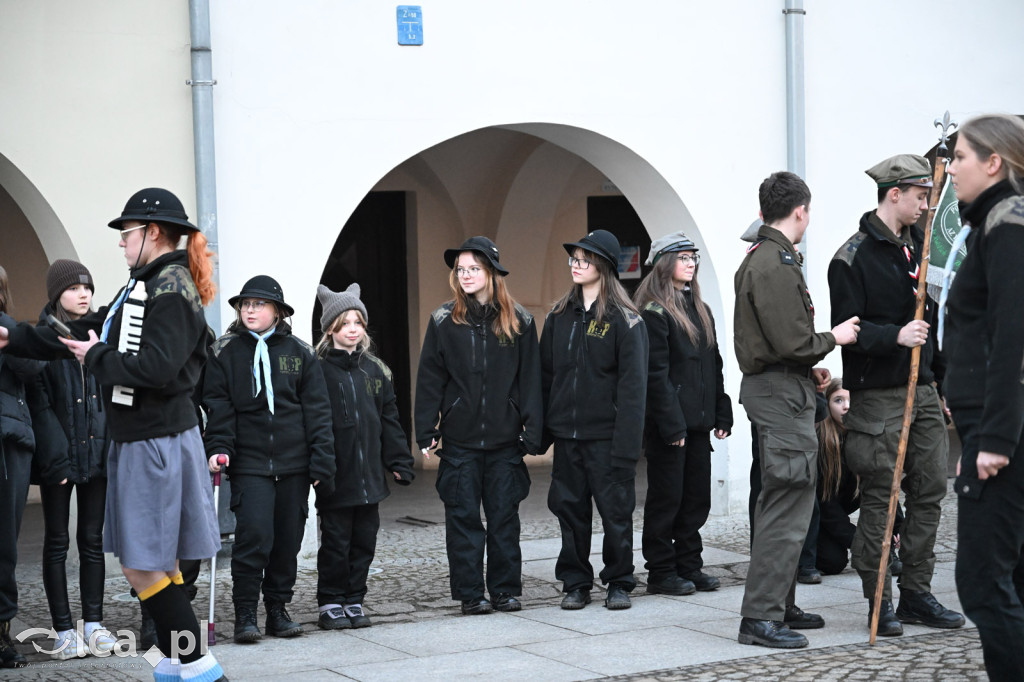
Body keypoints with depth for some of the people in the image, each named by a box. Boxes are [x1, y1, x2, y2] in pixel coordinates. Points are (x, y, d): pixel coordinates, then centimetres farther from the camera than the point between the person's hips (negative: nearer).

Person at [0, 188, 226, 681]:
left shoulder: (172, 289, -14)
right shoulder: (140, 287, 15)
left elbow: (158, 367, -26)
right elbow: (85, 333, 18)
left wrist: (97, 358, -12)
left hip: (157, 443, -10)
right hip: (137, 438, 10)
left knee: (141, 565, -7)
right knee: (155, 562, 14)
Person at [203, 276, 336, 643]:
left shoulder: (299, 353, 7)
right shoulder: (225, 352, 4)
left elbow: (317, 409, 6)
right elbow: (217, 405, 3)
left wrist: (321, 461, 1)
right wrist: (218, 448, -11)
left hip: (293, 461, 2)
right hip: (249, 461, -2)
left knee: (288, 539, 7)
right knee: (254, 533, -15)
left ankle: (278, 609, 20)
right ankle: (245, 613, -4)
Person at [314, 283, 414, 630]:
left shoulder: (375, 370, 12)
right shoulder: (318, 369, -4)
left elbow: (390, 420, 15)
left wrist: (399, 461, 10)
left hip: (370, 473, 5)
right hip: (335, 477, -5)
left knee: (364, 540, 8)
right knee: (335, 540, 0)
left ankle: (354, 601, 18)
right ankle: (330, 604, 11)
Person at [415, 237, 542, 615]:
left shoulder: (518, 321, 4)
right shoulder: (444, 321, 3)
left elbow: (530, 380, 4)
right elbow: (430, 379, 2)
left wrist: (532, 433, -2)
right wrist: (426, 431, -4)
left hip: (505, 440, 0)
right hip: (460, 438, 0)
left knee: (504, 516, 5)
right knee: (463, 516, 2)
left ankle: (506, 588, 15)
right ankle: (470, 593, 9)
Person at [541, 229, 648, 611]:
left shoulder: (625, 321, -5)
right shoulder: (559, 317, 11)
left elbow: (632, 386, -10)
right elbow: (546, 375, 12)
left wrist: (625, 445, -17)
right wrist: (541, 430, 4)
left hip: (606, 433, -4)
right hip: (567, 435, 5)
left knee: (615, 508, 1)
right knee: (570, 508, 7)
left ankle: (619, 582, 14)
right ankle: (575, 583, 16)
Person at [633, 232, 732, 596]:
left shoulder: (700, 310, 16)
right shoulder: (654, 312, -10)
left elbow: (714, 365, 18)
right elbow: (656, 374, -15)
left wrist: (721, 415, 11)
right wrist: (671, 425, -19)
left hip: (698, 421, 8)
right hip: (668, 424, -8)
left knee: (697, 498, 10)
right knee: (666, 498, 0)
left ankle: (689, 566, 20)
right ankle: (661, 573, 7)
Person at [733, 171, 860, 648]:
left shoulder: (757, 259, 16)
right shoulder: (776, 265, -17)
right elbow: (791, 342, -21)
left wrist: (807, 369, 18)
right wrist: (833, 339, -5)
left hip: (772, 388, 11)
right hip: (782, 394, -11)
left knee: (780, 503, 17)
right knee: (787, 506, -9)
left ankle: (779, 605, 25)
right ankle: (761, 617, -8)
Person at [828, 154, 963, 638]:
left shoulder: (919, 245, 15)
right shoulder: (853, 257, -8)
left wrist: (944, 376, 19)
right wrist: (895, 335, -27)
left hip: (923, 390, 7)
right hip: (878, 394, -7)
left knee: (930, 491, 6)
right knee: (879, 498, -3)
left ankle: (917, 594, 15)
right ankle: (879, 602, 5)